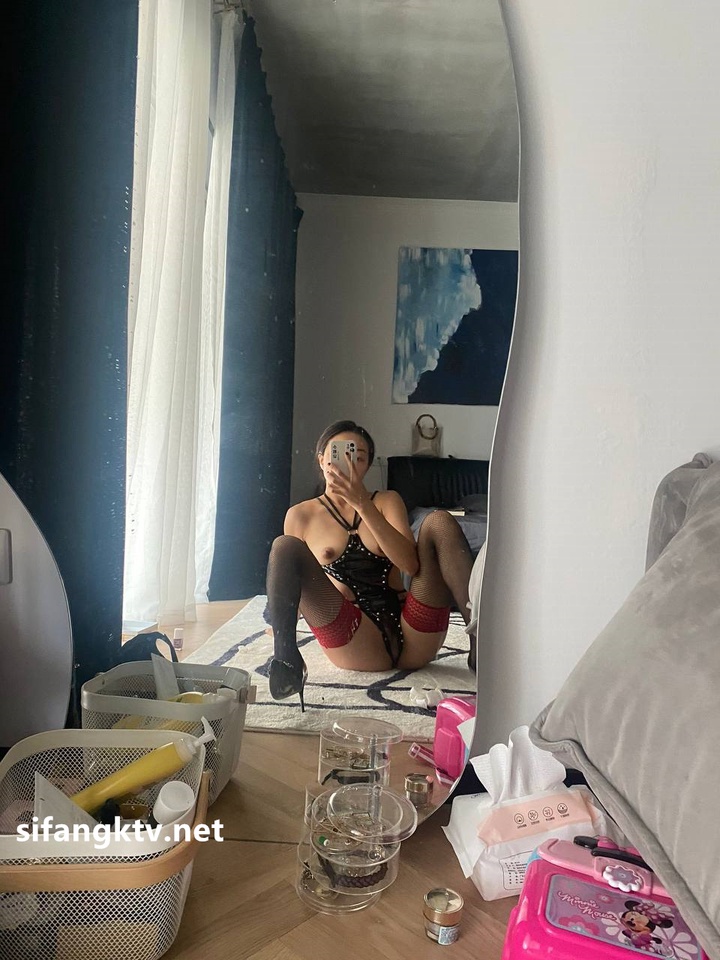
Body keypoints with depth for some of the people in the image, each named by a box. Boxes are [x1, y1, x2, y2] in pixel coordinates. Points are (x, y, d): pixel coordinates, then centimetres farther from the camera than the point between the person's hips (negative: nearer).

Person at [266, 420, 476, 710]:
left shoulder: (387, 501, 14)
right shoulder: (301, 515, 13)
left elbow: (411, 565, -5)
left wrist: (362, 504, -13)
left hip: (413, 640, 2)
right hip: (361, 648, -1)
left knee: (439, 521, -15)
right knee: (285, 547, -17)